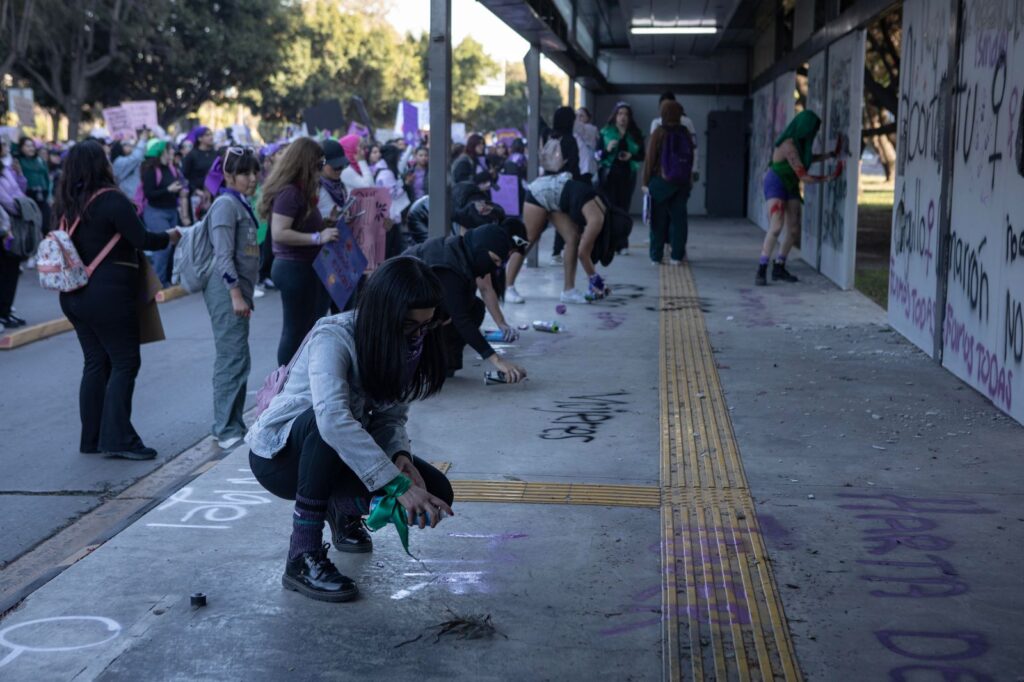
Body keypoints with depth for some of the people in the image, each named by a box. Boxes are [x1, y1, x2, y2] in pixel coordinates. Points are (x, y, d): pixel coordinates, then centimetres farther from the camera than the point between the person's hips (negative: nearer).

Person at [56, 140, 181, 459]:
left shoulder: (65, 204, 8)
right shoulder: (111, 200, -14)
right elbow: (141, 239, -16)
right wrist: (169, 237, 2)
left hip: (75, 295, 8)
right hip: (108, 295, -8)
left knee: (95, 362, 13)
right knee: (125, 362, -1)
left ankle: (92, 438, 15)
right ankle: (117, 438, -4)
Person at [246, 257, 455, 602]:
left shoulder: (406, 345, -7)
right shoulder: (333, 337, -28)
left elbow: (392, 417, -5)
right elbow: (333, 418, -44)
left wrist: (400, 455, -28)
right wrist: (397, 484, -47)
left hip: (338, 456, 7)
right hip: (280, 453, -7)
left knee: (436, 492, -13)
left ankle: (342, 509, 16)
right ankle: (302, 559, -28)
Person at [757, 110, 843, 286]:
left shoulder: (799, 141, 0)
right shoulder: (789, 146, -27)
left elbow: (808, 158, 21)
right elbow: (804, 176, -25)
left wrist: (831, 155, 13)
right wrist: (828, 178, -15)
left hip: (790, 186, 9)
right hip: (776, 185, -9)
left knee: (794, 230, 6)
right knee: (776, 227, -25)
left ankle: (779, 268, 18)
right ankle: (761, 271, -23)